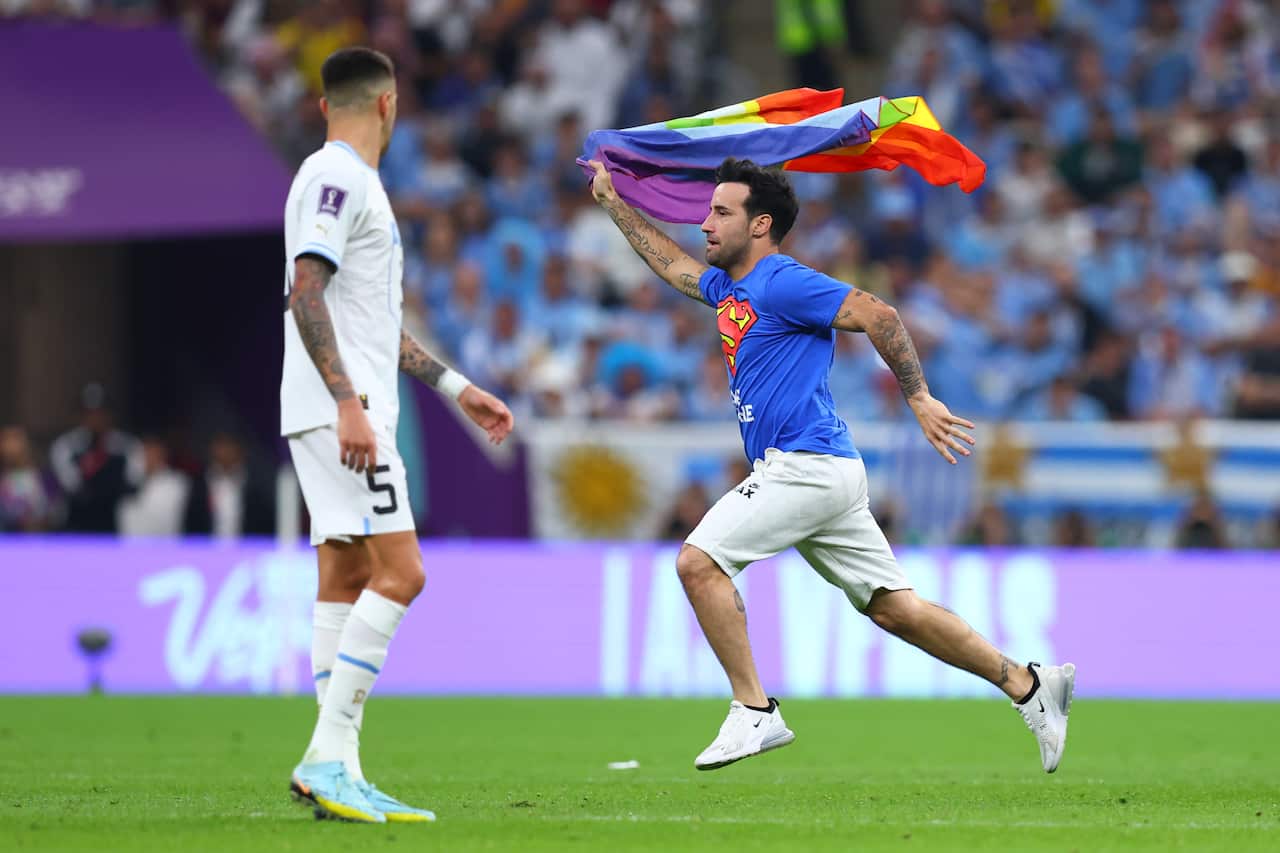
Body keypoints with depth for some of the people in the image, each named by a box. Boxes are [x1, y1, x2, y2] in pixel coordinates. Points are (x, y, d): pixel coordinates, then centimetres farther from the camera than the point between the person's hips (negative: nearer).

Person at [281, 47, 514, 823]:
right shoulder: (336, 178, -10)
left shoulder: (354, 183, 21)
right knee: (399, 574, -15)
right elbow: (306, 293, -20)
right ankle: (328, 756, -17)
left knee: (347, 583, 7)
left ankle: (338, 771, 5)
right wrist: (348, 404, -26)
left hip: (351, 410, 10)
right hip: (340, 412, -10)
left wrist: (457, 389, 30)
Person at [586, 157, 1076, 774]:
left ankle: (754, 713, -12)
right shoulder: (728, 288, 18)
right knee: (893, 607, 8)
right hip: (801, 473, 9)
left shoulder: (782, 284, -10)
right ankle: (1027, 684, 9)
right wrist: (613, 202, 40)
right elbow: (670, 262, 37)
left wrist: (919, 400, -19)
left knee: (698, 560, -13)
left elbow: (878, 317, -17)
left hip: (806, 464, -9)